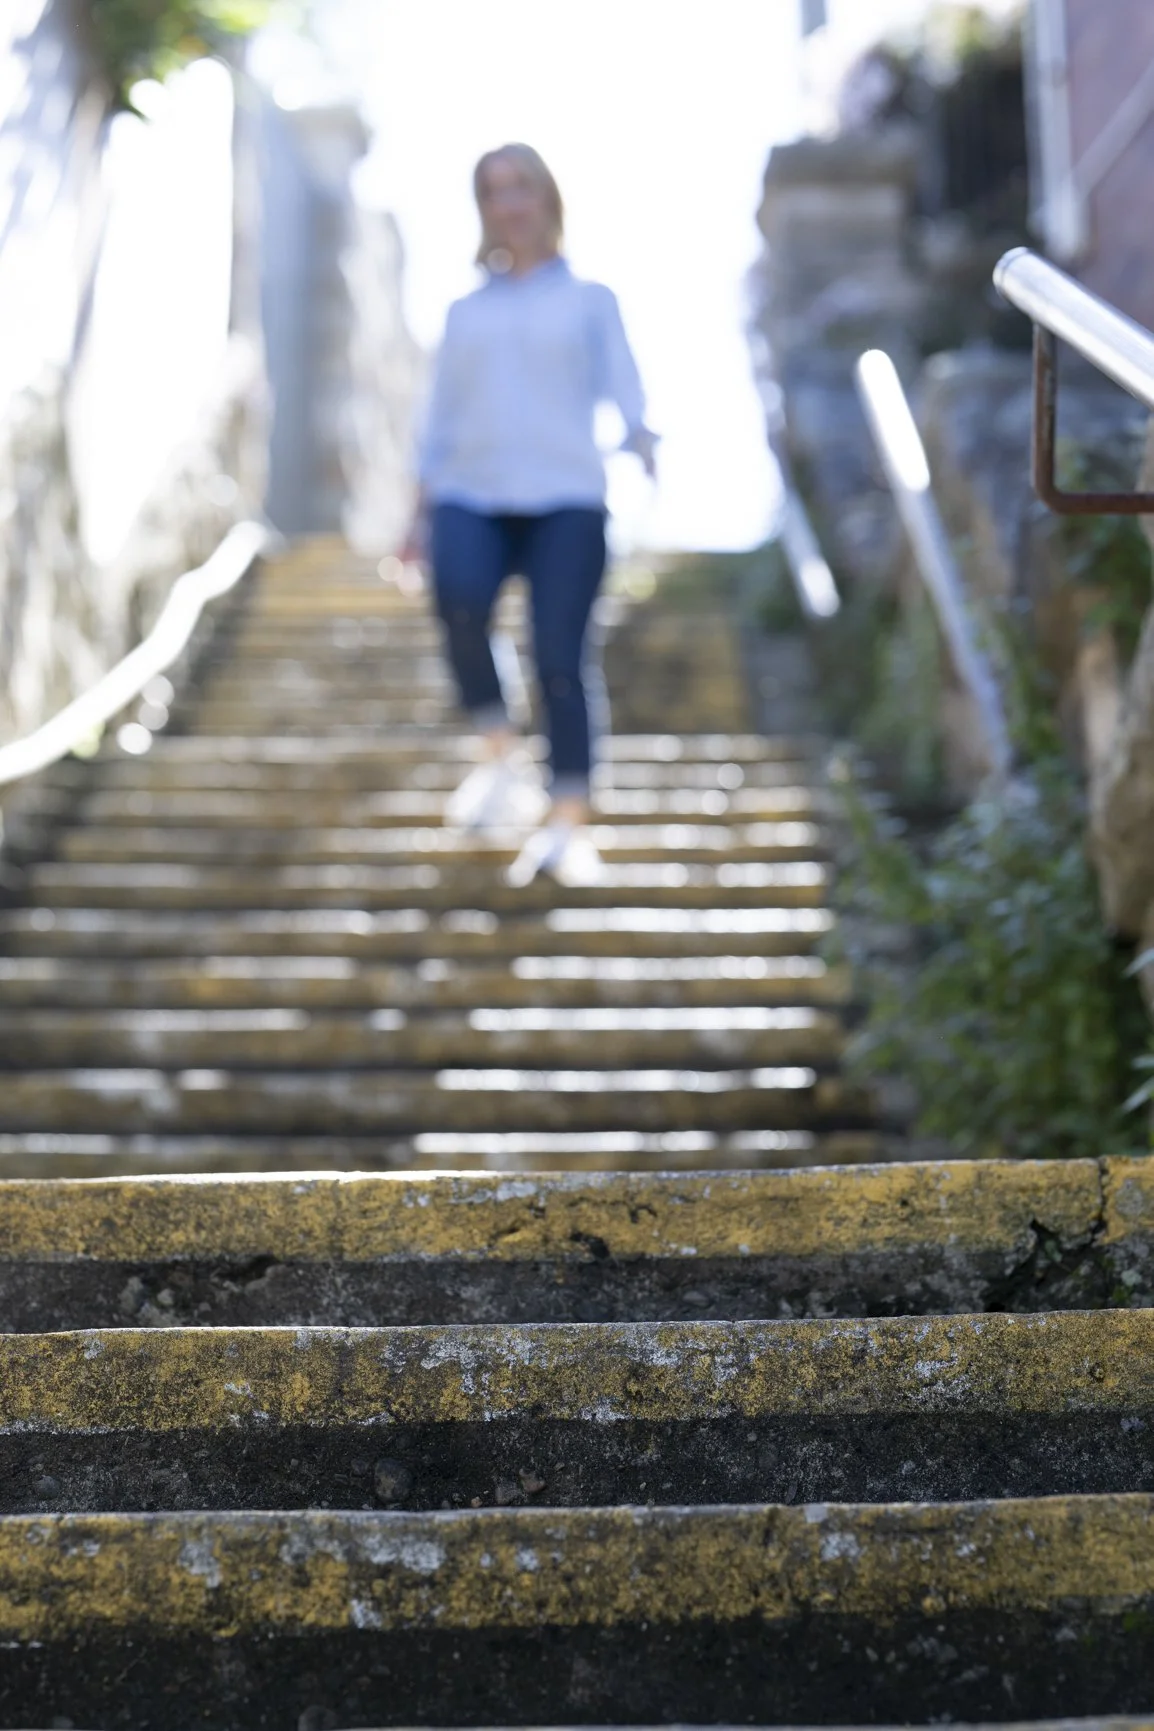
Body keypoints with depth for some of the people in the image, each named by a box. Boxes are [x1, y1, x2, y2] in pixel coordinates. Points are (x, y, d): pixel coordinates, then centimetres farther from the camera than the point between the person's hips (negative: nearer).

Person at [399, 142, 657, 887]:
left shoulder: (589, 300, 16)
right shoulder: (465, 313, 23)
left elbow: (622, 383, 2)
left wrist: (642, 439, -20)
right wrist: (421, 515, 14)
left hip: (565, 497, -1)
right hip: (472, 496, 1)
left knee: (560, 660, -15)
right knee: (460, 594, -31)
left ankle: (571, 825, -10)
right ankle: (503, 757, -20)